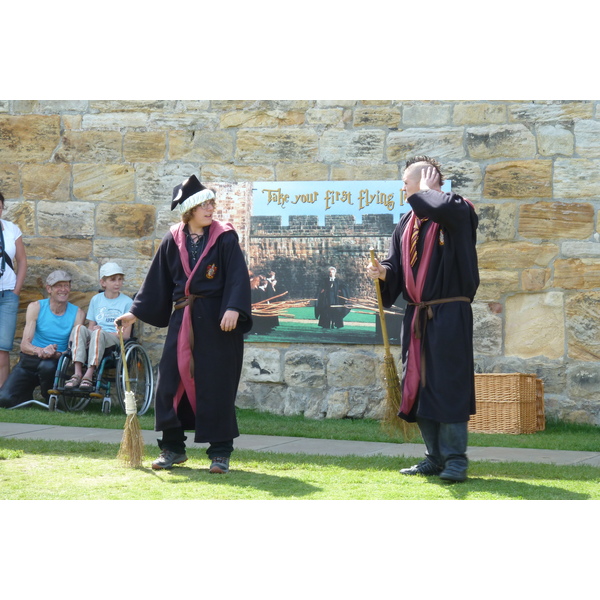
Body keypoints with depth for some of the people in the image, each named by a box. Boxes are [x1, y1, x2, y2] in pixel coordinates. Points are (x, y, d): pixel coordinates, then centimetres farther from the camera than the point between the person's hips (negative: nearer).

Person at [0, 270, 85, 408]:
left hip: (58, 361, -1)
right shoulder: (35, 307, -2)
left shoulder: (77, 313, -1)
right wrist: (40, 350, -34)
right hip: (30, 360, 1)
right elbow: (24, 345, -11)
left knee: (48, 366, -38)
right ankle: (28, 395, 16)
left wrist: (56, 354, -32)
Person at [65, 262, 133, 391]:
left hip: (116, 342, -3)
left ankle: (89, 375, -44)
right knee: (79, 328, -28)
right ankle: (77, 373, -39)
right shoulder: (96, 300, 17)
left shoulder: (127, 302, 6)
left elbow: (126, 334, 0)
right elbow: (91, 327, 12)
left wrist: (102, 332, -10)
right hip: (94, 340, 3)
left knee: (98, 333, -35)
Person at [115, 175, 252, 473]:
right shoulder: (173, 240, 6)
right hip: (182, 321, 4)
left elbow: (238, 276, -11)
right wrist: (135, 312, 10)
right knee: (170, 382, 2)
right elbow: (157, 280, 12)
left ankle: (220, 452, 7)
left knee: (216, 386, -2)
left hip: (216, 321, -4)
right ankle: (173, 448, 15)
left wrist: (233, 309, -26)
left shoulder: (225, 237, -4)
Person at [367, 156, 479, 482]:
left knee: (448, 386, -7)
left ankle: (455, 460, -1)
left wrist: (425, 190, -10)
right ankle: (435, 458, 16)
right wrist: (383, 272, -8)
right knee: (419, 386, 8)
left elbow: (439, 208, -30)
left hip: (449, 315, -7)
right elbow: (396, 266, 14)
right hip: (416, 316, 7)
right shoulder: (407, 223, 14)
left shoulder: (458, 211, -6)